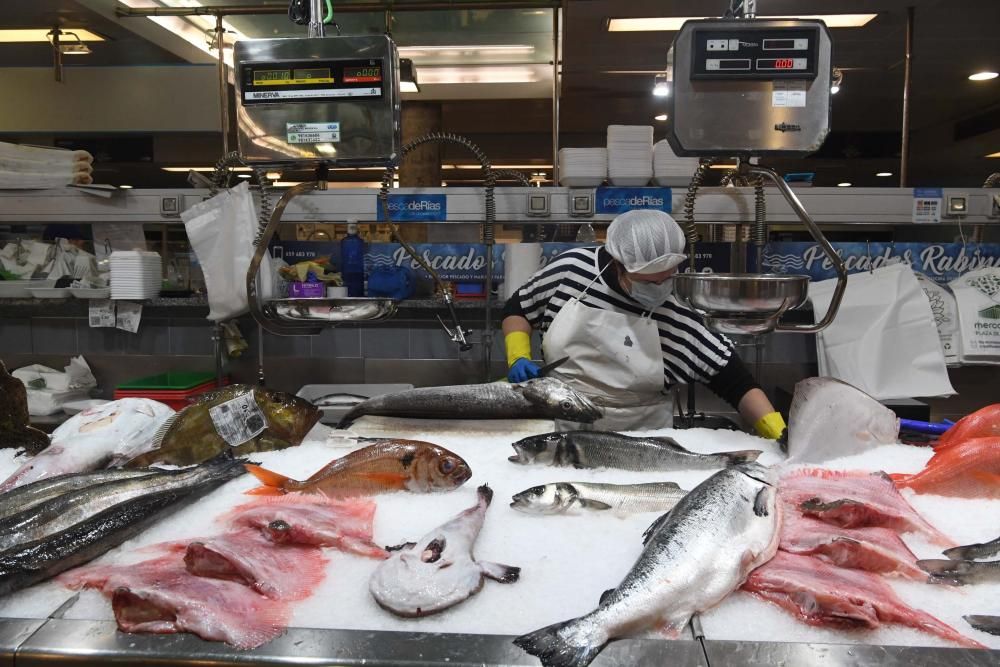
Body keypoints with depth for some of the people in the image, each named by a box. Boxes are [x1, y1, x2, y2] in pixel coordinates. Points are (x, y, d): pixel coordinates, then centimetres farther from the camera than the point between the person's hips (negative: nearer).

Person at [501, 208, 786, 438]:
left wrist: (779, 432, -20)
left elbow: (733, 379, -10)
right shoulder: (571, 268, -9)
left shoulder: (678, 321, -13)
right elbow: (518, 309, 7)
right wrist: (518, 356, -8)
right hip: (559, 426, 1)